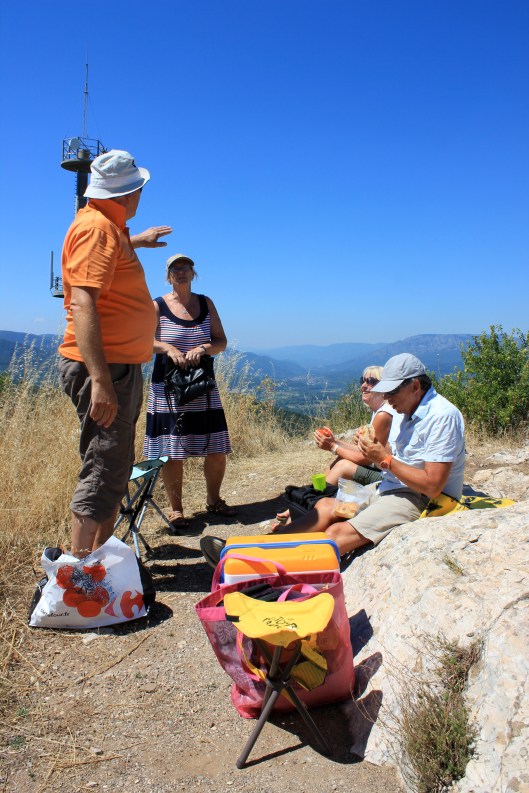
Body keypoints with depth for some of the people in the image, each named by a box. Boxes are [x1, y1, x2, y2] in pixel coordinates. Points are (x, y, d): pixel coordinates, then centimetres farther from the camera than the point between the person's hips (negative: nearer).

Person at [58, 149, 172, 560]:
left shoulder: (108, 226, 16)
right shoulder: (97, 227, -14)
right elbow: (82, 303, -25)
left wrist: (138, 240, 56)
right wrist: (101, 381, -31)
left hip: (120, 367, 10)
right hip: (105, 369, -10)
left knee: (116, 469, 16)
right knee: (102, 474, -9)